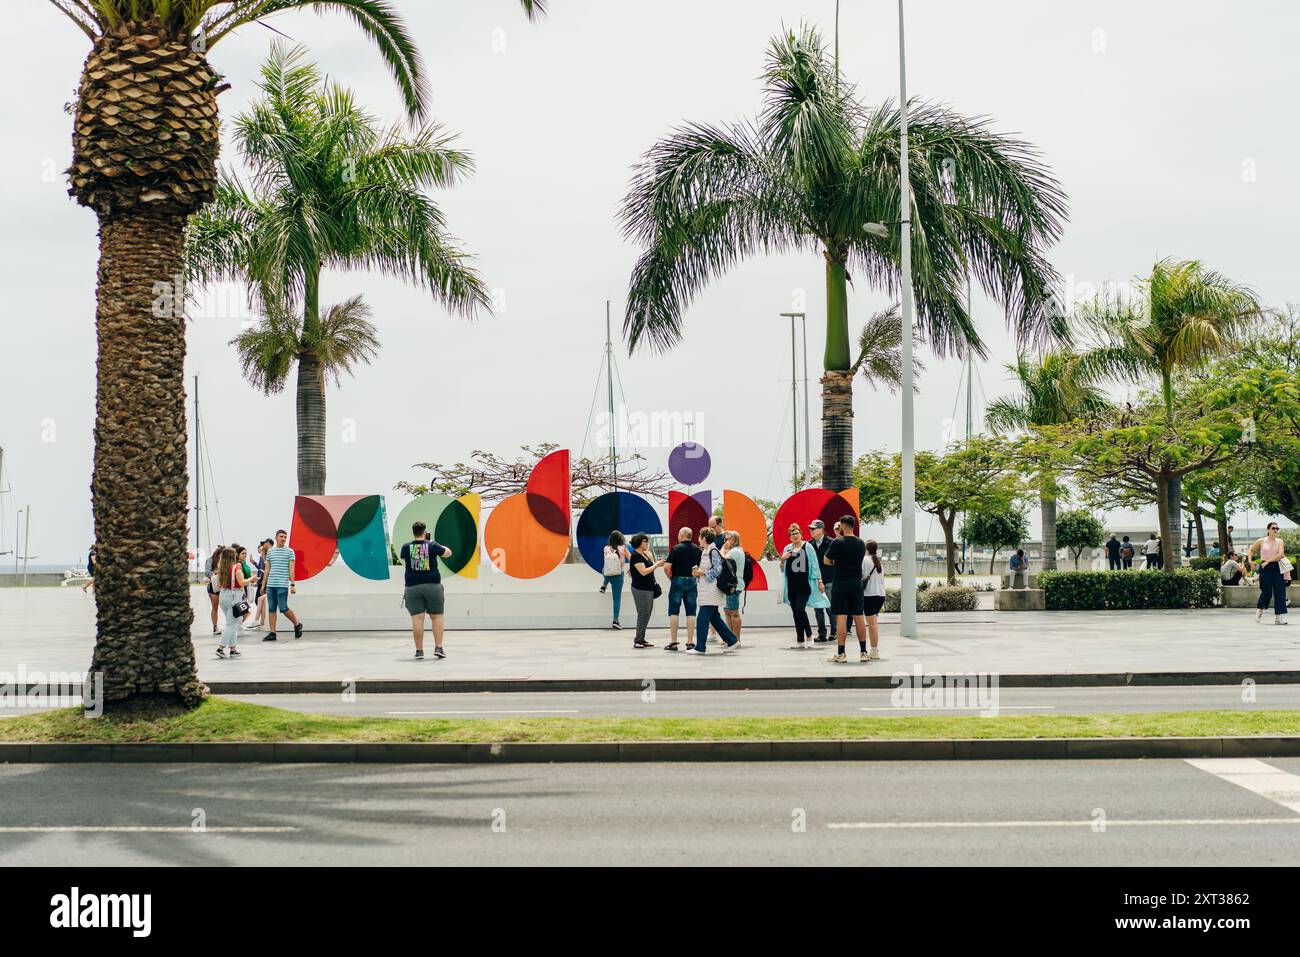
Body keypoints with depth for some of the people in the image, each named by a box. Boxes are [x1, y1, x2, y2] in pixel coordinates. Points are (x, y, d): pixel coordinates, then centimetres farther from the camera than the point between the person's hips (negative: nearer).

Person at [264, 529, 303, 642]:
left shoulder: (289, 551, 1)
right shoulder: (270, 551, 13)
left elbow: (291, 569, -3)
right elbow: (267, 569, 18)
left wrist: (293, 584, -9)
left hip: (282, 585, -5)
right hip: (270, 585, 5)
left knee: (283, 608, -5)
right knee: (271, 609, 4)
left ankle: (297, 625, 17)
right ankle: (272, 633, 7)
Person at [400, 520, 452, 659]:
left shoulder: (406, 547, 0)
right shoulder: (432, 545, -3)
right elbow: (448, 552, 14)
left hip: (413, 587, 1)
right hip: (433, 585, -1)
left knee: (417, 619, 0)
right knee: (436, 617, 7)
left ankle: (419, 651, -1)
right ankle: (438, 648, 1)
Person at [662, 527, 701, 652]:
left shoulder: (676, 549, -7)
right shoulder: (697, 549, 4)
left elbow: (667, 567, -13)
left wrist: (670, 578, 2)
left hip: (678, 581, -3)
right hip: (692, 582, 3)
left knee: (674, 612, 3)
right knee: (691, 613, 6)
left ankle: (673, 642, 0)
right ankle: (689, 642, 3)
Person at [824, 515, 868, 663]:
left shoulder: (838, 543, -12)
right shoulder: (861, 544, 5)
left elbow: (827, 561, -3)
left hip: (840, 584, -5)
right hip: (856, 584, 5)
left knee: (841, 617, -5)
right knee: (858, 617, 10)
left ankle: (841, 654, -6)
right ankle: (864, 652, 13)